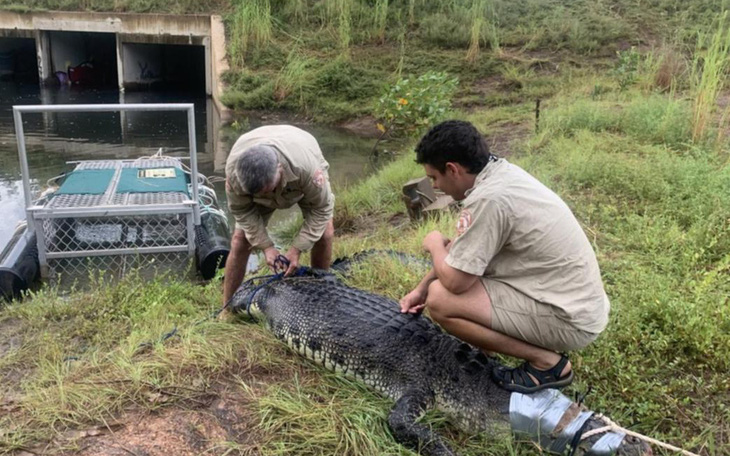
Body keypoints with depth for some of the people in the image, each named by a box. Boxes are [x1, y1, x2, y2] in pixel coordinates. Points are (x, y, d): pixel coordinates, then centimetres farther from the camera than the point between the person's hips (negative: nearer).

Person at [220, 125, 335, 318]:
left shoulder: (307, 166, -47)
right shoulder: (234, 168, -39)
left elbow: (321, 208, -30)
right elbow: (241, 210, -20)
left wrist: (297, 249, -31)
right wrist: (266, 245, -26)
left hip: (303, 185, -1)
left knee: (325, 233, -17)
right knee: (240, 239, -10)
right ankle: (227, 310, 4)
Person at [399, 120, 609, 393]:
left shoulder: (489, 198, -26)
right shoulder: (502, 171, 2)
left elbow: (454, 281, -21)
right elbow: (462, 248, 14)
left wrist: (435, 245, -1)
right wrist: (421, 288, 15)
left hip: (571, 319, -9)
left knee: (440, 300, -15)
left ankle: (547, 363, -2)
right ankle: (544, 349, 14)